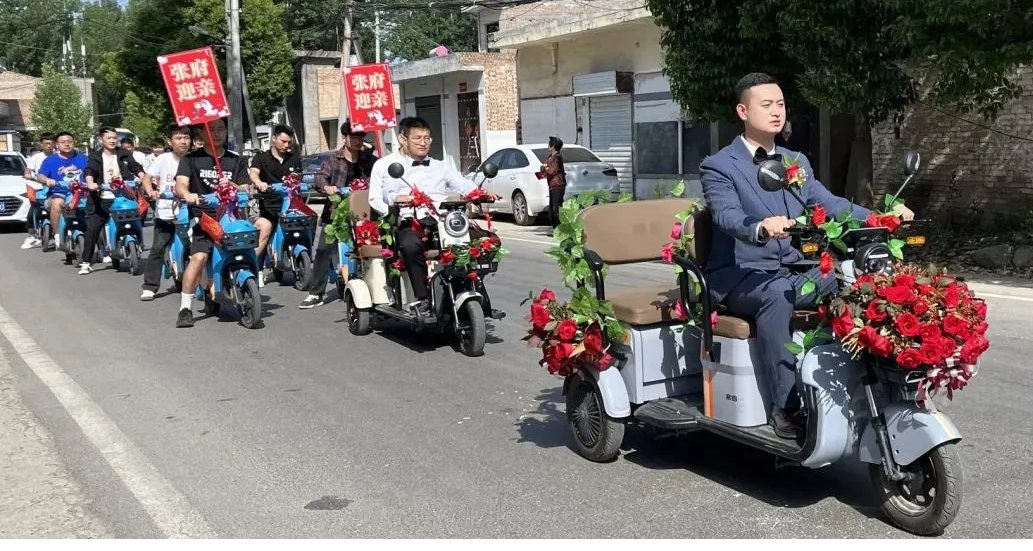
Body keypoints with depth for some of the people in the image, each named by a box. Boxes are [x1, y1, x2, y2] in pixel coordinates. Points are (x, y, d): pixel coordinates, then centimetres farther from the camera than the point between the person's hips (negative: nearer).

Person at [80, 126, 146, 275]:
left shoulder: (125, 155, 10)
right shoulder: (95, 157, 4)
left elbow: (136, 167, 1)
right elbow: (88, 171, -11)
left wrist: (143, 179, -20)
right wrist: (90, 183, -32)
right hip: (102, 200, -1)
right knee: (92, 229, -7)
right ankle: (86, 262, -2)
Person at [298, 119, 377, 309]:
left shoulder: (370, 159, 10)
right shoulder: (332, 159, 5)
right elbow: (320, 176, -9)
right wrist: (326, 186, -30)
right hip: (336, 212, -2)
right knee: (323, 250, -7)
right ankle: (316, 293, -1)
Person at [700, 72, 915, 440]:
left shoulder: (796, 162, 17)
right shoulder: (718, 167, -4)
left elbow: (830, 204, 7)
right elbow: (727, 215, -22)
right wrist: (760, 228, -45)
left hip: (792, 269, 6)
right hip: (739, 275, -5)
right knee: (776, 293, -36)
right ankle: (787, 407, -33)